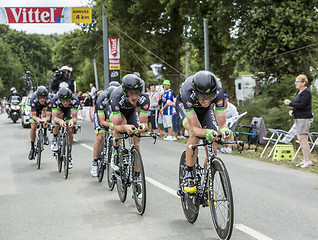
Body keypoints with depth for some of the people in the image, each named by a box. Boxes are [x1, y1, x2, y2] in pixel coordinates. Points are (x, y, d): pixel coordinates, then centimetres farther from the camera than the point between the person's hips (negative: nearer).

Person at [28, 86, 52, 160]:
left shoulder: (48, 101, -38)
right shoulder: (34, 100, -39)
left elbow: (48, 116, -40)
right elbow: (34, 115, -37)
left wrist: (45, 119, -63)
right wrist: (37, 119, -58)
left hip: (44, 110, 2)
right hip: (35, 111, -2)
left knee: (44, 112, -30)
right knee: (33, 128, -15)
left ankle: (45, 135, -11)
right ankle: (32, 148, 1)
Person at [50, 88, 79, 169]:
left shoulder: (75, 100, -38)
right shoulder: (55, 100, -40)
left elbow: (75, 117, -37)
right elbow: (55, 117, -41)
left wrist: (72, 120, -60)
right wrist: (60, 120, -63)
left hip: (69, 110, 1)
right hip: (59, 108, -1)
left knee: (70, 131, -11)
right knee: (59, 114, -36)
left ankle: (69, 155, 6)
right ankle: (54, 139, -19)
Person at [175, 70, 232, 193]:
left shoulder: (218, 93, -37)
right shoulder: (187, 92, -44)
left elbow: (222, 124, -35)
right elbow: (194, 128, -46)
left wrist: (224, 130, -58)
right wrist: (206, 132, -66)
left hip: (204, 110, 3)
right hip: (183, 105, -2)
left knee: (212, 149, -11)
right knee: (194, 136, -33)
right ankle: (188, 174, -13)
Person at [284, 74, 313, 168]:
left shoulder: (306, 92, -13)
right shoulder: (299, 92, 17)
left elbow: (301, 105, -21)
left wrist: (290, 103, -14)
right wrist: (292, 111, 2)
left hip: (305, 118, -10)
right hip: (298, 118, 10)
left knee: (302, 139, -11)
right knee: (300, 139, 10)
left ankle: (309, 161, -8)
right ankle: (305, 159, 16)